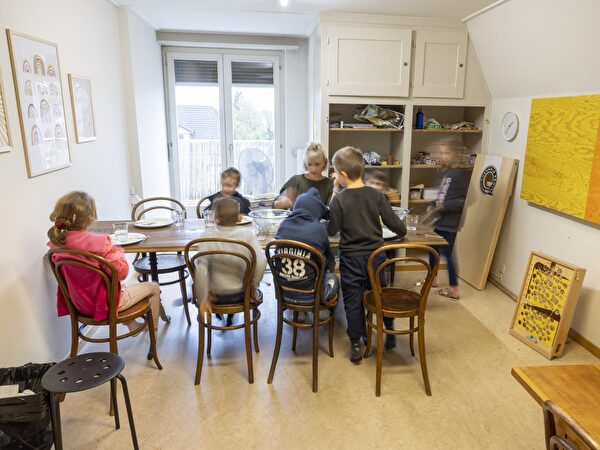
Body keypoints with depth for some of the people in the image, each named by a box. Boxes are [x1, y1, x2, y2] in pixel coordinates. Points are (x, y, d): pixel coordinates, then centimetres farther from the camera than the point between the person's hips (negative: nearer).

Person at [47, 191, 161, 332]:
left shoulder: (58, 242, -10)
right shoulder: (98, 243, -32)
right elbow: (121, 272, -26)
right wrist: (118, 251, -9)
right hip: (106, 302, -7)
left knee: (123, 286, 37)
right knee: (154, 287, 13)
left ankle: (132, 325, 47)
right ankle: (153, 327, 33)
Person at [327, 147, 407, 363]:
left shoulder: (339, 200, -15)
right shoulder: (376, 195, -6)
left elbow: (331, 230, -11)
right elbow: (393, 222, -2)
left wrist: (331, 208, 6)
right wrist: (402, 232, 19)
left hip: (351, 259, -3)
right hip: (375, 256, 3)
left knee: (353, 302, 9)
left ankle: (356, 346, 17)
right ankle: (390, 335, 36)